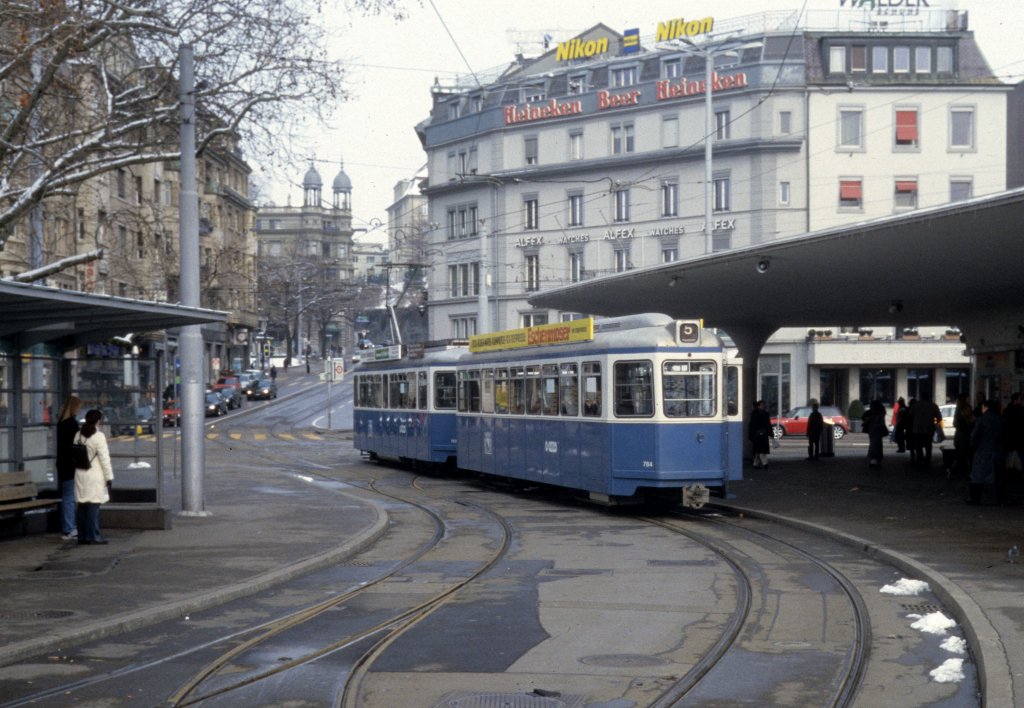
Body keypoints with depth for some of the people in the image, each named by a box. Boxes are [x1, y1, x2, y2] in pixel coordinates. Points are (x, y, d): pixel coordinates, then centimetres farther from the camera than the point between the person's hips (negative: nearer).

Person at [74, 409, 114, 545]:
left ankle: (82, 536, 13)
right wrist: (109, 477, -6)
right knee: (94, 506, -3)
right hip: (94, 476, -6)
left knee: (82, 506, 10)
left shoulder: (78, 435, 6)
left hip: (80, 476, 6)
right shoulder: (99, 436, -12)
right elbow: (104, 458, -12)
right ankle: (93, 536, -3)